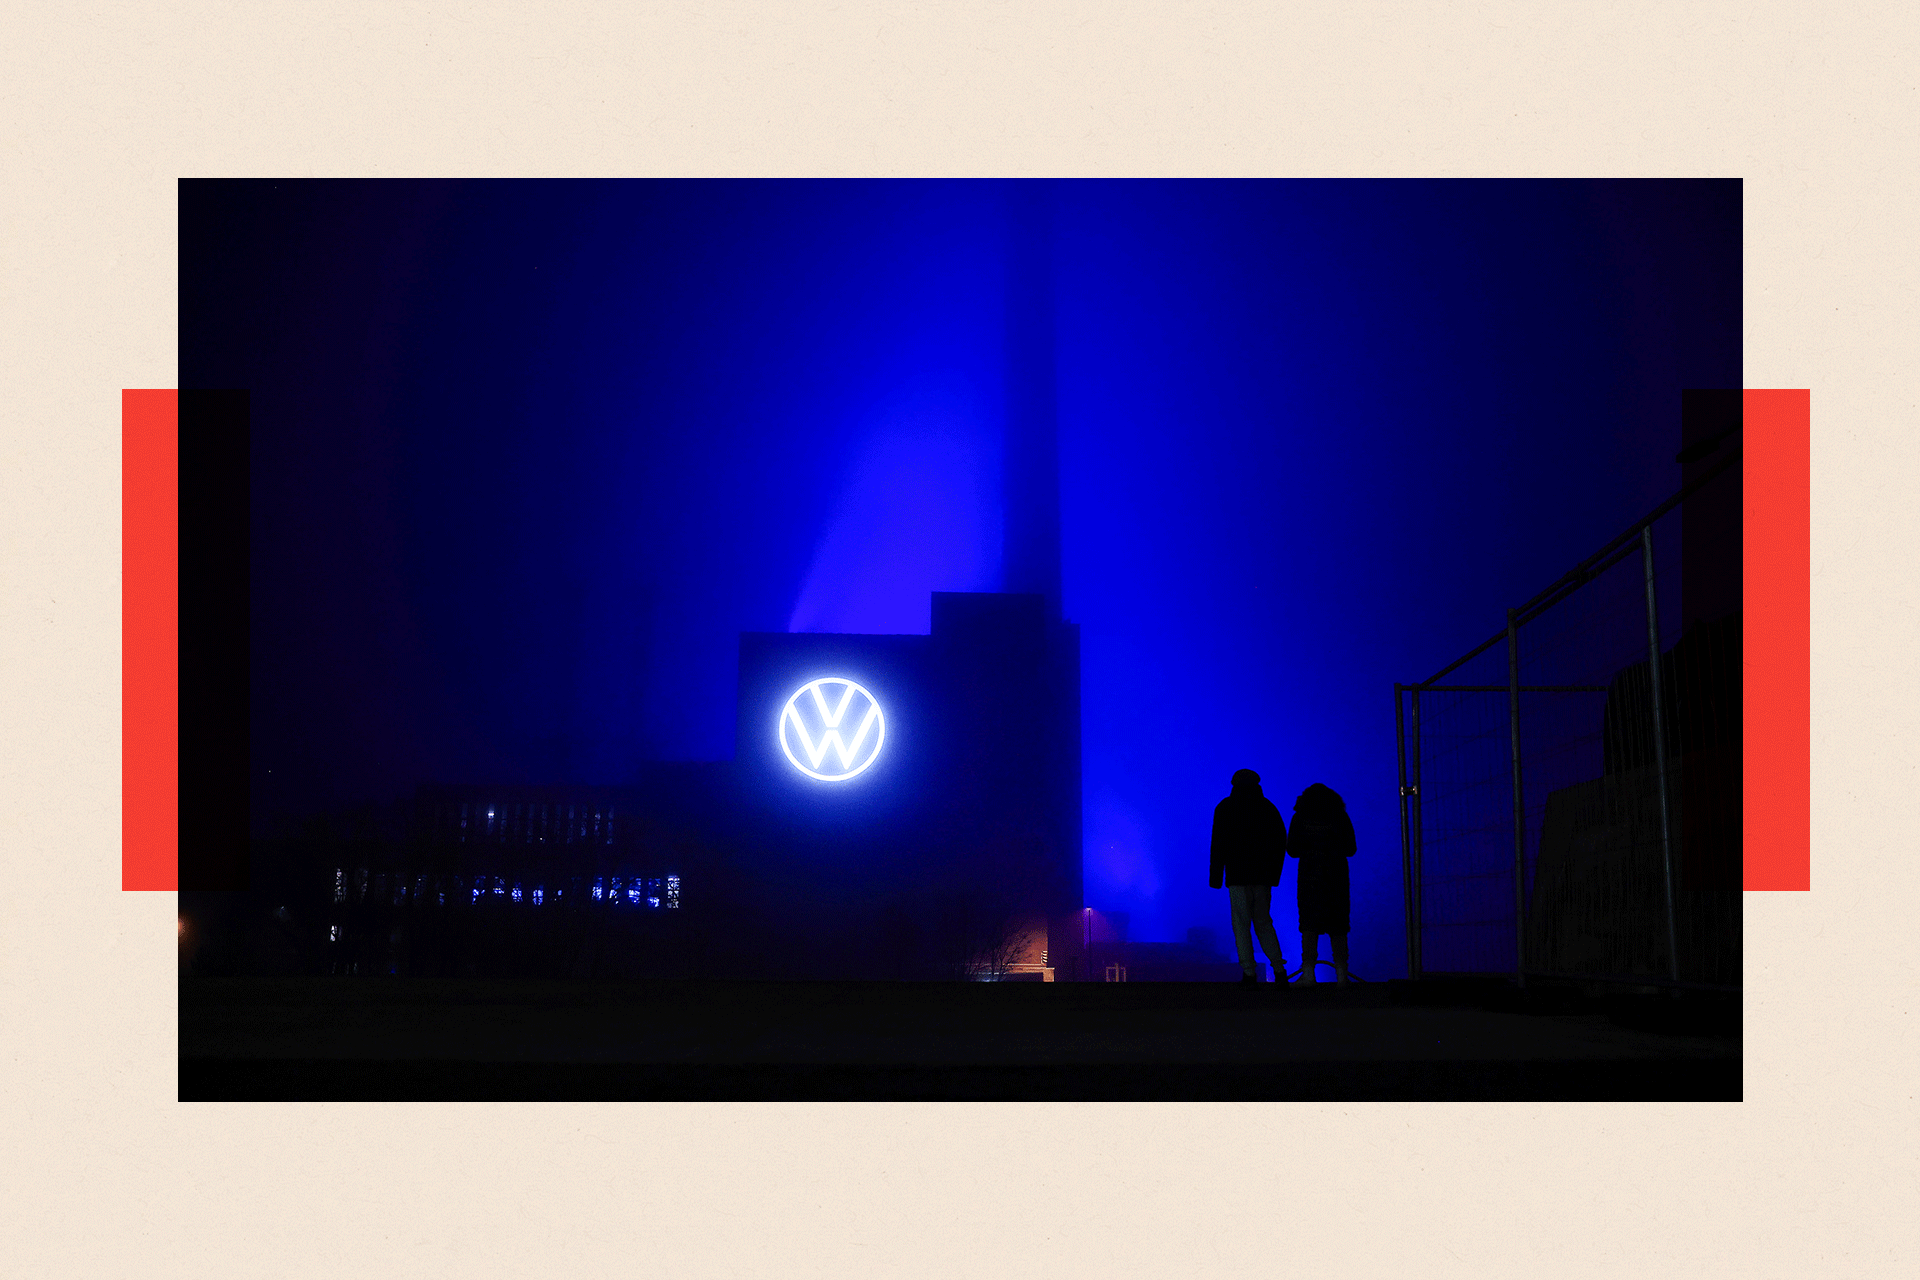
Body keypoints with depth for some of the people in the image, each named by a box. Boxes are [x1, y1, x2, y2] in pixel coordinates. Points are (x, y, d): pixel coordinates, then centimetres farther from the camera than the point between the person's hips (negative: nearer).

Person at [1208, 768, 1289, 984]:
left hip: (1238, 875, -4)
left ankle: (1249, 973, -7)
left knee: (1241, 925, 0)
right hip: (1263, 877, 4)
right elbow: (1281, 842, 11)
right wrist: (1274, 873, 16)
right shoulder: (1268, 807, 11)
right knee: (1263, 922, 13)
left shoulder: (1225, 808, 1)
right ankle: (1279, 969, 2)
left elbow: (1219, 844, -5)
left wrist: (1216, 876, -2)